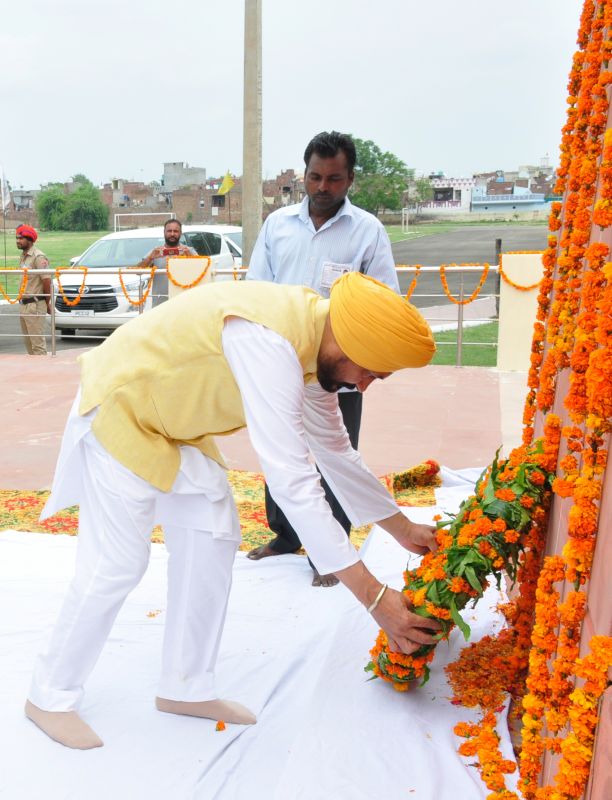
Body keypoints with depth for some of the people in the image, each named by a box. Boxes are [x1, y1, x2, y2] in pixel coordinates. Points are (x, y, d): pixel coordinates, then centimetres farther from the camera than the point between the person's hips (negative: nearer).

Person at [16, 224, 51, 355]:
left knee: (37, 342, -7)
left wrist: (47, 303, -8)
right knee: (28, 342, 13)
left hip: (35, 305, -9)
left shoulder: (38, 257, -13)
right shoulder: (23, 256, 15)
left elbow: (47, 281, -15)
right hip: (23, 304, 9)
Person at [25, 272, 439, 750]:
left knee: (212, 539, 4)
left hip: (171, 417, 9)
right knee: (117, 563, -7)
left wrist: (403, 529, 8)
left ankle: (186, 688, 18)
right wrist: (374, 596, -36)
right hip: (119, 408, -9)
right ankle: (51, 697, 15)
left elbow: (335, 451, 7)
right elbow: (293, 483, -39)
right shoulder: (269, 343, -36)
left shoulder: (312, 340, -6)